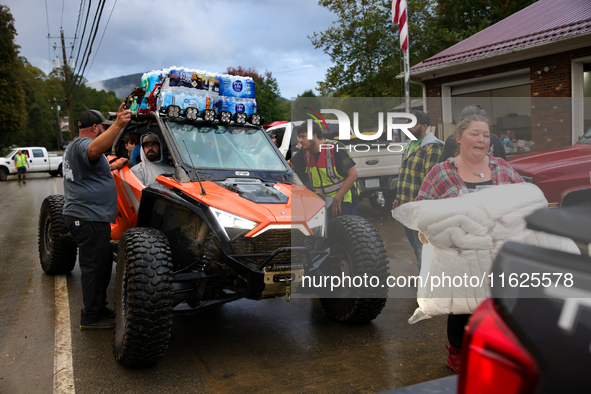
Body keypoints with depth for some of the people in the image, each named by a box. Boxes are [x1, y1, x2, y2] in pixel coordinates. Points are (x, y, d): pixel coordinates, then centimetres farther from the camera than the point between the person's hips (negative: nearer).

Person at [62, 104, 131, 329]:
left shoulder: (74, 147, 23)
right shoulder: (83, 144, -12)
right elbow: (94, 150, -39)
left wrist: (113, 166, 47)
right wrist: (117, 126, -50)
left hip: (80, 215, 11)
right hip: (89, 217, -11)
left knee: (101, 264, 17)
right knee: (94, 266, -4)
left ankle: (99, 308, 28)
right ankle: (91, 318, 5)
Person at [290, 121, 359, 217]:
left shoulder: (335, 149, -18)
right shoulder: (305, 151, 2)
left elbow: (353, 174, -18)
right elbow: (290, 165, 18)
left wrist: (337, 199, -19)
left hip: (343, 201, -6)